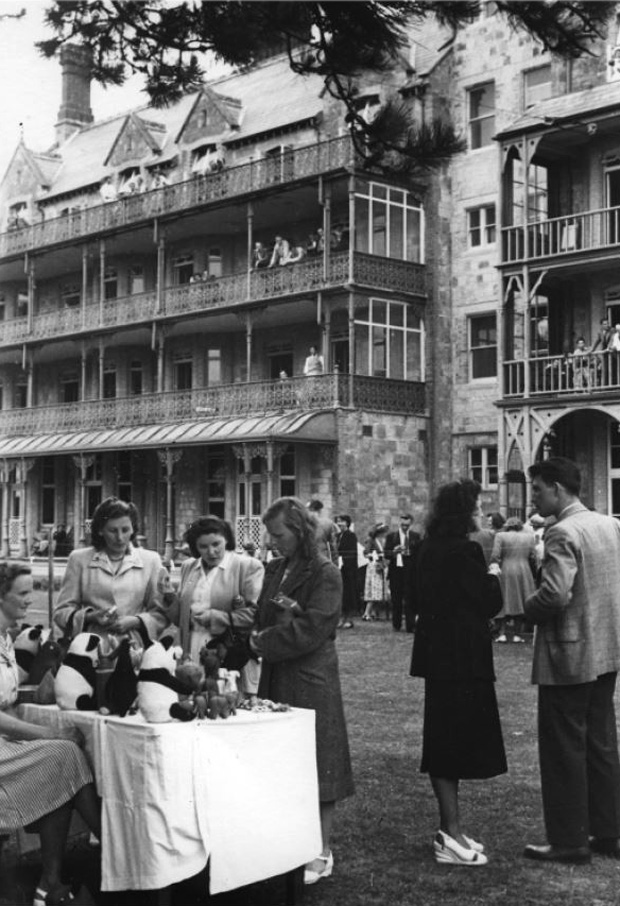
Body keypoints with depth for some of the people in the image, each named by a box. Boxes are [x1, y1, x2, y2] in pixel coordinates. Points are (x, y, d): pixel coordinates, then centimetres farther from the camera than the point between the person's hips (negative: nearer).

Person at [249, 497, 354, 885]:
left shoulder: (324, 573, -11)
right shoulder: (277, 569, 11)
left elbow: (311, 629, -18)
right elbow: (265, 617, 14)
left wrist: (264, 643, -11)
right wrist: (261, 637, -8)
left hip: (311, 680, -7)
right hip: (278, 678, 7)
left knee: (316, 762, 1)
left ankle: (322, 852, 11)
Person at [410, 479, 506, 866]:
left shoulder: (430, 549, 9)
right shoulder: (464, 550, -18)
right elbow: (491, 603, -15)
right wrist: (493, 576, 4)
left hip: (438, 654, 9)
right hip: (463, 656, -9)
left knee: (445, 742, 13)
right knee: (460, 741, -3)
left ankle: (450, 828, 21)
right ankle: (451, 835, 0)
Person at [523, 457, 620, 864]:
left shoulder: (563, 533, -19)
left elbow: (555, 594, -28)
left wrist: (529, 609, -10)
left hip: (568, 654, -8)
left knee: (564, 750, 2)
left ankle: (569, 841, 10)